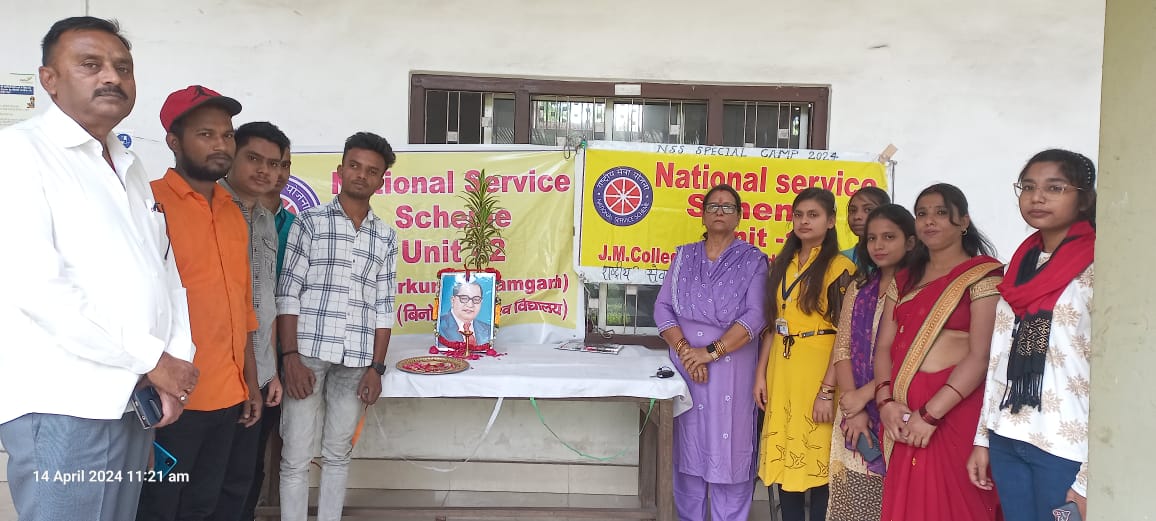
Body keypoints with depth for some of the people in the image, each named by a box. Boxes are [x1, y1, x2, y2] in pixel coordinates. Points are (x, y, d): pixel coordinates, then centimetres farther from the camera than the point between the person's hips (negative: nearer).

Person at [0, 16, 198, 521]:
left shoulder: (130, 166, 18)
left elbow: (165, 268, 14)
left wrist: (176, 359, -1)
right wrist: (151, 359, -15)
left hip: (135, 400, 7)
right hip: (63, 406, -7)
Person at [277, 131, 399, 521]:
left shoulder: (386, 237, 11)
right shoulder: (310, 222, 2)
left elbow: (384, 307, 10)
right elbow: (287, 294, -3)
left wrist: (376, 367, 4)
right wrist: (290, 356, -10)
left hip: (357, 361, 3)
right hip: (308, 353, -3)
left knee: (338, 455, 11)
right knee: (296, 457, 1)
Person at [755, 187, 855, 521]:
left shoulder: (840, 268, -8)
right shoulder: (783, 265, 12)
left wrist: (828, 390, -17)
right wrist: (761, 374, 7)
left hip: (817, 370, -6)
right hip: (781, 369, 6)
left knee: (816, 457, 1)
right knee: (783, 457, 10)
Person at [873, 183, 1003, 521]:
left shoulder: (982, 275, -4)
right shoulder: (905, 280, 14)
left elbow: (981, 356, -12)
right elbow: (884, 347, 9)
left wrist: (930, 414, -16)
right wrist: (885, 401, -8)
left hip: (955, 409, -5)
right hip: (903, 414, 5)